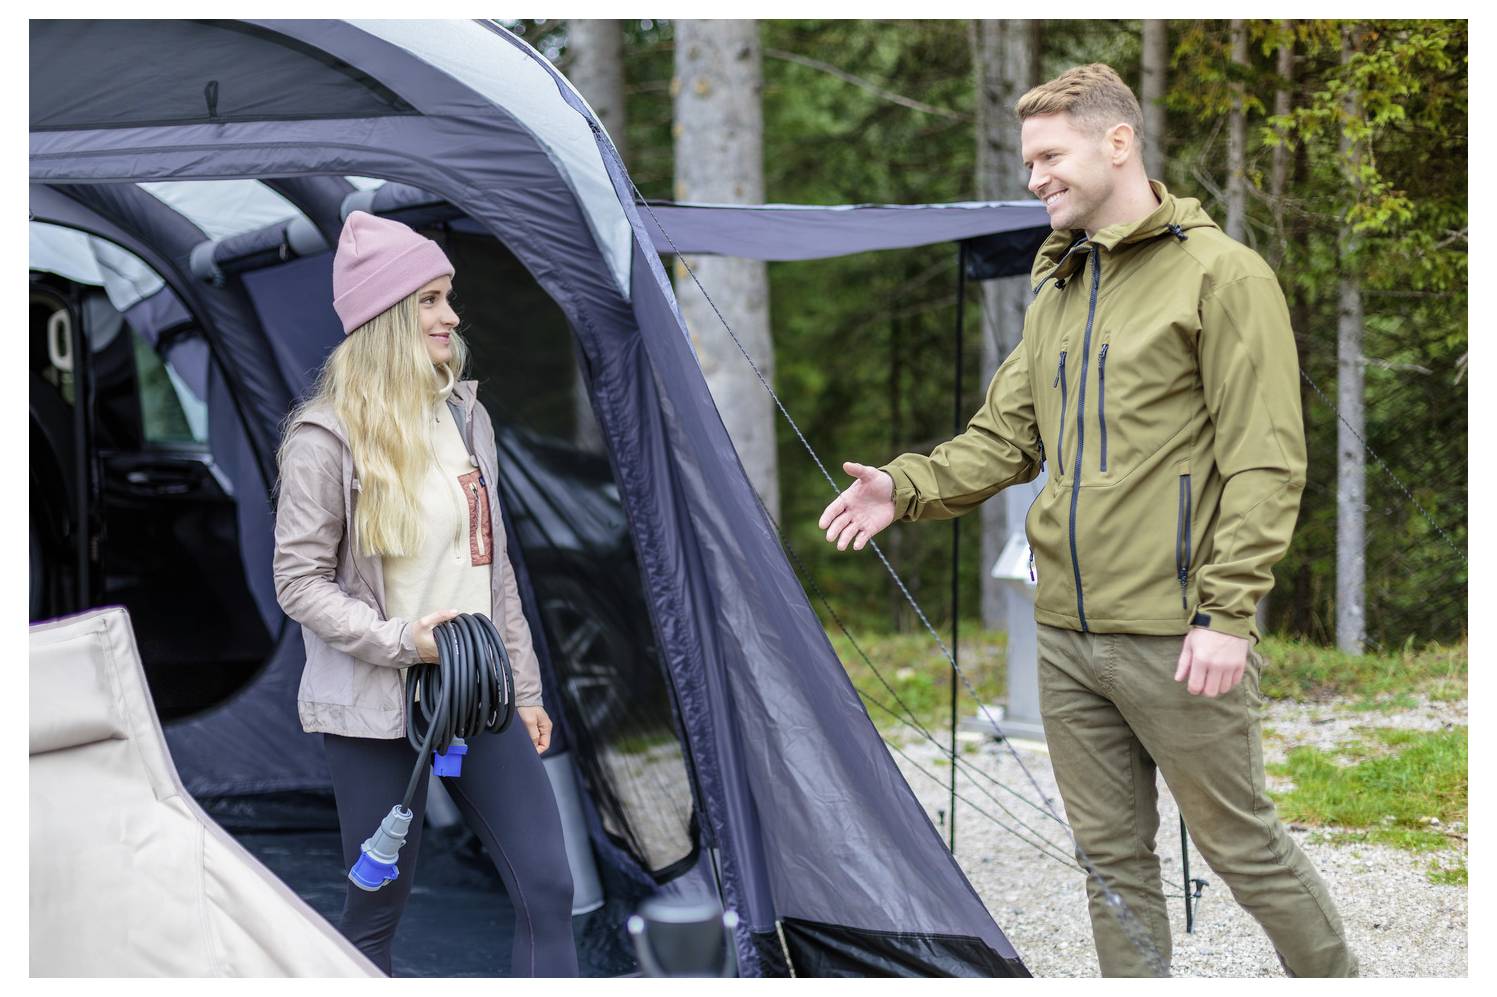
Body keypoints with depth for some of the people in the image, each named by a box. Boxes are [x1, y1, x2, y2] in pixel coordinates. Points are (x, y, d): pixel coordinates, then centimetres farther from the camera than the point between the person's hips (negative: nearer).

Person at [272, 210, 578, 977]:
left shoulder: (465, 416, 8)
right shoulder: (328, 438, -11)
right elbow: (299, 583, -11)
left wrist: (524, 688, 15)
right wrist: (400, 641, -21)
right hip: (376, 710, -6)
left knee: (546, 887, 0)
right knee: (377, 909, 4)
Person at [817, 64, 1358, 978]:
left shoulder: (1220, 274, -8)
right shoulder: (1056, 292, 15)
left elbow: (1264, 463, -13)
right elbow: (1005, 437, 15)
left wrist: (1226, 612, -20)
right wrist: (907, 488, -4)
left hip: (1174, 636, -7)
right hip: (1068, 631, 7)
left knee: (1242, 844, 3)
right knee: (1111, 855, 13)